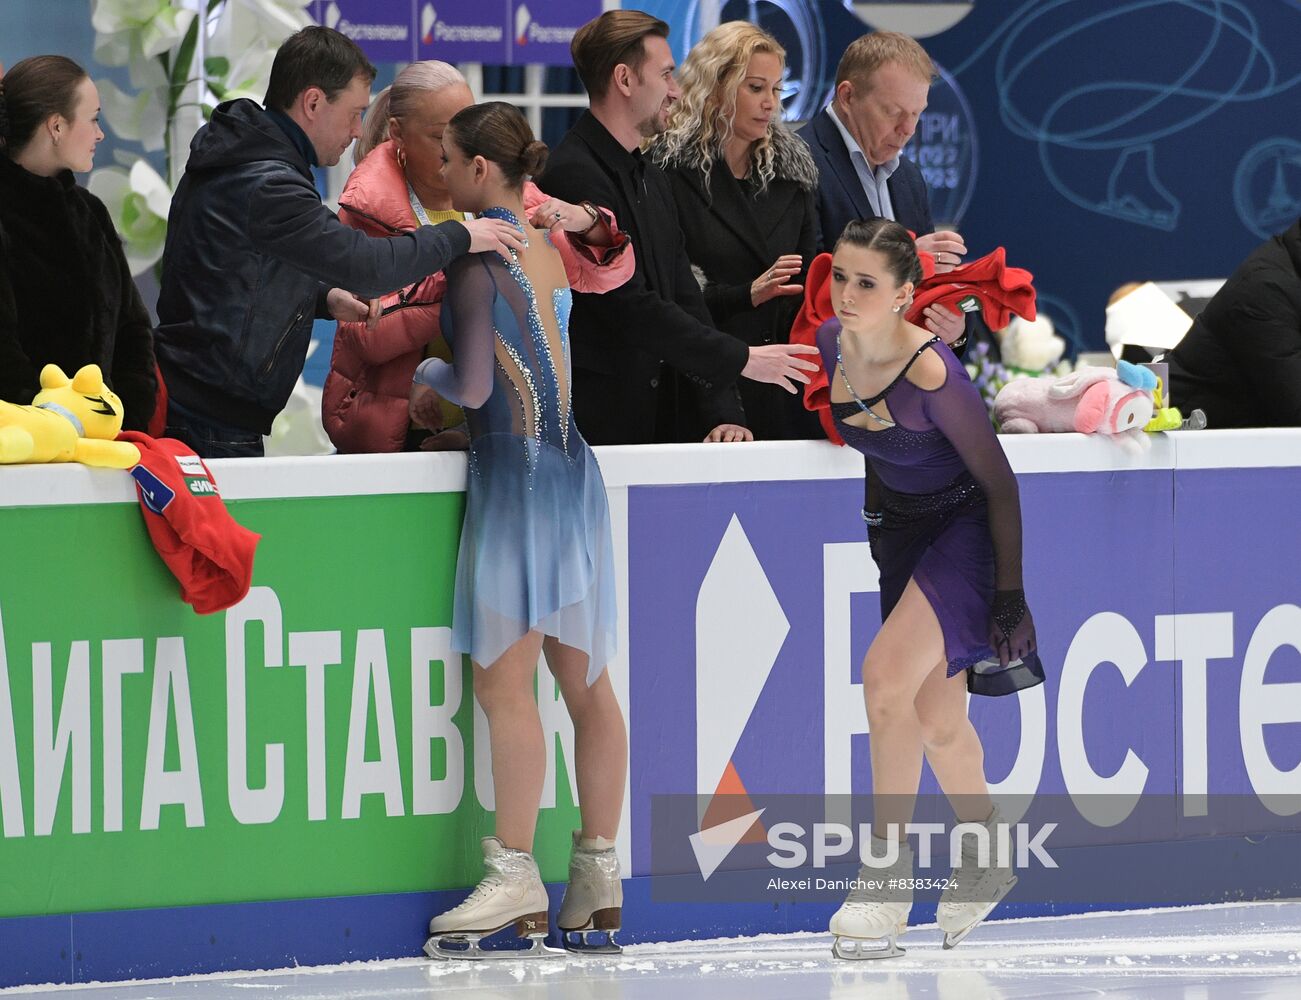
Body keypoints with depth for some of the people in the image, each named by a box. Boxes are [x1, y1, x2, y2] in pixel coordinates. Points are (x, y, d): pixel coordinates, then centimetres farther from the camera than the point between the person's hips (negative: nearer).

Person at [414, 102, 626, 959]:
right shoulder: (550, 249, 12)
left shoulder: (479, 258, -11)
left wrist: (422, 370, 6)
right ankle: (599, 878, 10)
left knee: (505, 681, -7)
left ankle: (516, 879, -7)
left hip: (515, 465, -9)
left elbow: (473, 386, -14)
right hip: (571, 463, 9)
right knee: (585, 681, 7)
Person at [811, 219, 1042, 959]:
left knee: (887, 674, -24)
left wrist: (1010, 591, -14)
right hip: (898, 525, 7)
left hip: (966, 526, -7)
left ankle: (888, 869, -16)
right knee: (934, 718, 13)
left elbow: (999, 481, -18)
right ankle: (988, 855, 35)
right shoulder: (831, 344, -10)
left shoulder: (931, 373, -29)